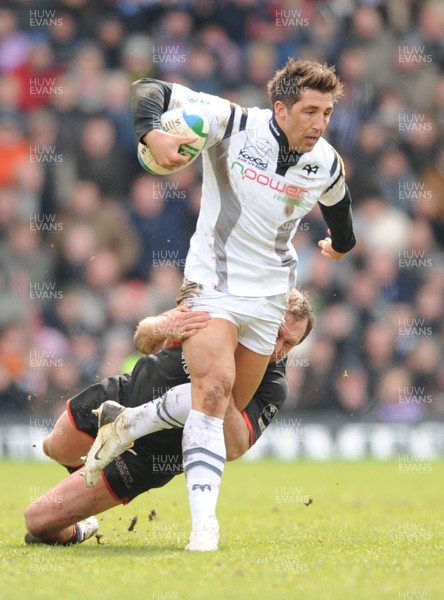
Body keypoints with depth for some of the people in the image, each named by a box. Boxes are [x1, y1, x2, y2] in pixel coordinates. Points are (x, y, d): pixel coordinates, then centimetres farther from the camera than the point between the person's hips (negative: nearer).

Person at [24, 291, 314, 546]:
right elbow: (143, 339, -21)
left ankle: (71, 533, 28)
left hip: (150, 455, -3)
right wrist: (163, 327, -45)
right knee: (57, 449, 25)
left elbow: (233, 448, -36)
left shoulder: (272, 388, -24)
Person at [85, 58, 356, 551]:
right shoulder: (232, 126, -15)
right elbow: (148, 91, -13)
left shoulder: (327, 164, -1)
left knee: (234, 412, 4)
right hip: (212, 283, -5)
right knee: (214, 388, -24)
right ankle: (203, 526, -32)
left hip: (269, 297, 5)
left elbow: (336, 201, 24)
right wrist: (151, 134, -33)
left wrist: (341, 243, 43)